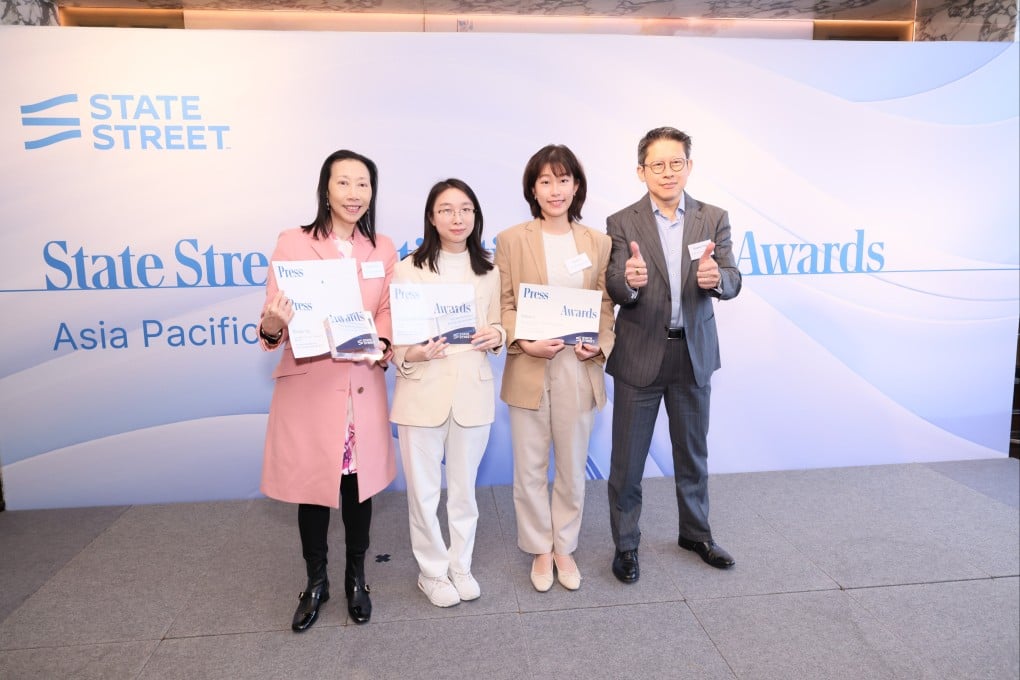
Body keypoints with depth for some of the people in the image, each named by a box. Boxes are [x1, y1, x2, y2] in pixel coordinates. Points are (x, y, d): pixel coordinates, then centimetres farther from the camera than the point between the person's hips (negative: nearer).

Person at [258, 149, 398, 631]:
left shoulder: (383, 249, 7)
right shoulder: (293, 243, -3)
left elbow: (388, 313, 8)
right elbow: (274, 322, -5)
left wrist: (380, 343, -13)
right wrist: (271, 326, -28)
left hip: (362, 385, 3)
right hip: (308, 385, -2)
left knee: (359, 482, 11)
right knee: (311, 484, 7)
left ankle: (356, 578, 32)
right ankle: (316, 582, 30)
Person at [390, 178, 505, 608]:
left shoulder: (489, 271, 6)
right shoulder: (408, 269, -4)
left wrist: (497, 336, -9)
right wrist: (412, 355, -23)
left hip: (473, 392, 3)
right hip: (422, 394, -2)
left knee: (464, 488, 16)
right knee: (424, 491, 8)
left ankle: (460, 566, 36)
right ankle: (432, 571, 30)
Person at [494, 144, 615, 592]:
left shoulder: (597, 242, 6)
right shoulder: (511, 240, 0)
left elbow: (606, 305, 8)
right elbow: (502, 305, -1)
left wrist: (600, 344, -9)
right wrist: (524, 342, -17)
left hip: (579, 369, 2)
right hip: (528, 371, -1)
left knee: (572, 468, 13)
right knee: (530, 469, 9)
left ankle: (565, 547, 33)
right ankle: (540, 550, 29)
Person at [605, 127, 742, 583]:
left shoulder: (714, 219, 1)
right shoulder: (622, 224, -6)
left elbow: (732, 283, -8)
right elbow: (615, 290, -14)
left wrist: (715, 277, -32)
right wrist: (629, 280, -38)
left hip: (694, 354, 3)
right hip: (640, 356, -2)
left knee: (693, 451, 19)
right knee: (627, 459, 6)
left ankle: (695, 532, 40)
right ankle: (625, 543, 25)